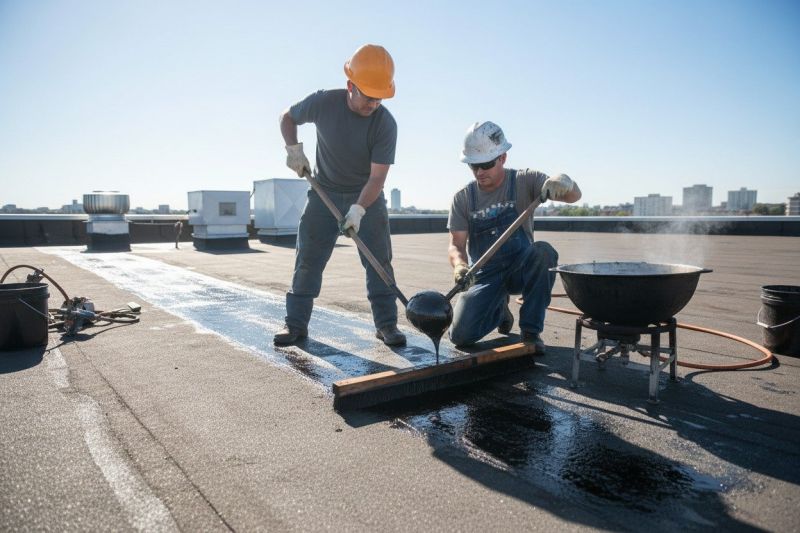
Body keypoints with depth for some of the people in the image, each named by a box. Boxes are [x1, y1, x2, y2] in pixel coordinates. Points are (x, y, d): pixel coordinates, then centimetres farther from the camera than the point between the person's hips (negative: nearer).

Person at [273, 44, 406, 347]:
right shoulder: (323, 103, -15)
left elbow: (377, 177, -21)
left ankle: (386, 324, 7)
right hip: (324, 192, 1)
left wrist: (359, 209, -34)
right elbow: (287, 118, 5)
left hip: (368, 197, -1)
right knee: (308, 259, 0)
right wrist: (293, 148, -11)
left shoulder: (386, 124, -19)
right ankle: (296, 324, 9)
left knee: (379, 260, -4)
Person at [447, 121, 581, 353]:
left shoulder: (524, 181, -6)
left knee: (543, 251, -35)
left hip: (521, 269, -1)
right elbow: (456, 244, -6)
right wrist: (459, 265, -30)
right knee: (461, 335, -18)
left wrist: (563, 182, -42)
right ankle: (499, 309, 18)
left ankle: (531, 331, -17)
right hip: (485, 275, 1)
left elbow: (574, 195, -17)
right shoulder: (463, 198, -2)